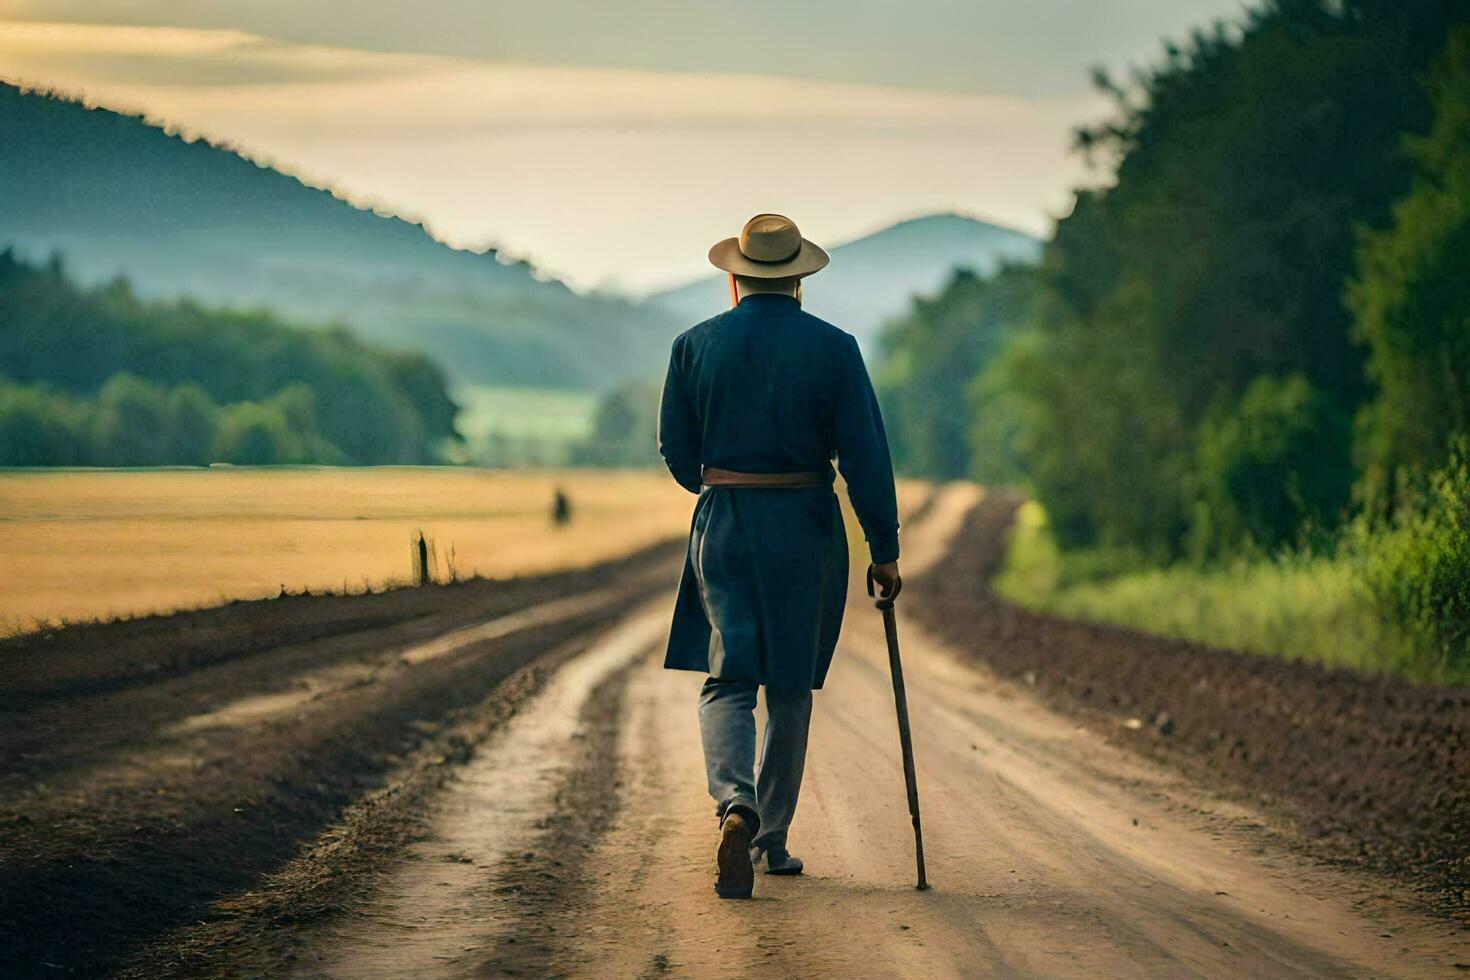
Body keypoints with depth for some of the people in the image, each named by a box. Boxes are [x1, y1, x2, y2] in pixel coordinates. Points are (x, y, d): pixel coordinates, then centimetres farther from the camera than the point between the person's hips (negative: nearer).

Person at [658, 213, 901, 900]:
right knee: (790, 686, 13)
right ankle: (772, 838, 19)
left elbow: (677, 452, 7)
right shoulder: (833, 349, -5)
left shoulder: (694, 346, 0)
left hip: (722, 527, 0)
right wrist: (884, 550, 0)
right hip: (806, 530, 0)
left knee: (726, 681, 2)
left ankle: (735, 805, -25)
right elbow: (866, 456, -7)